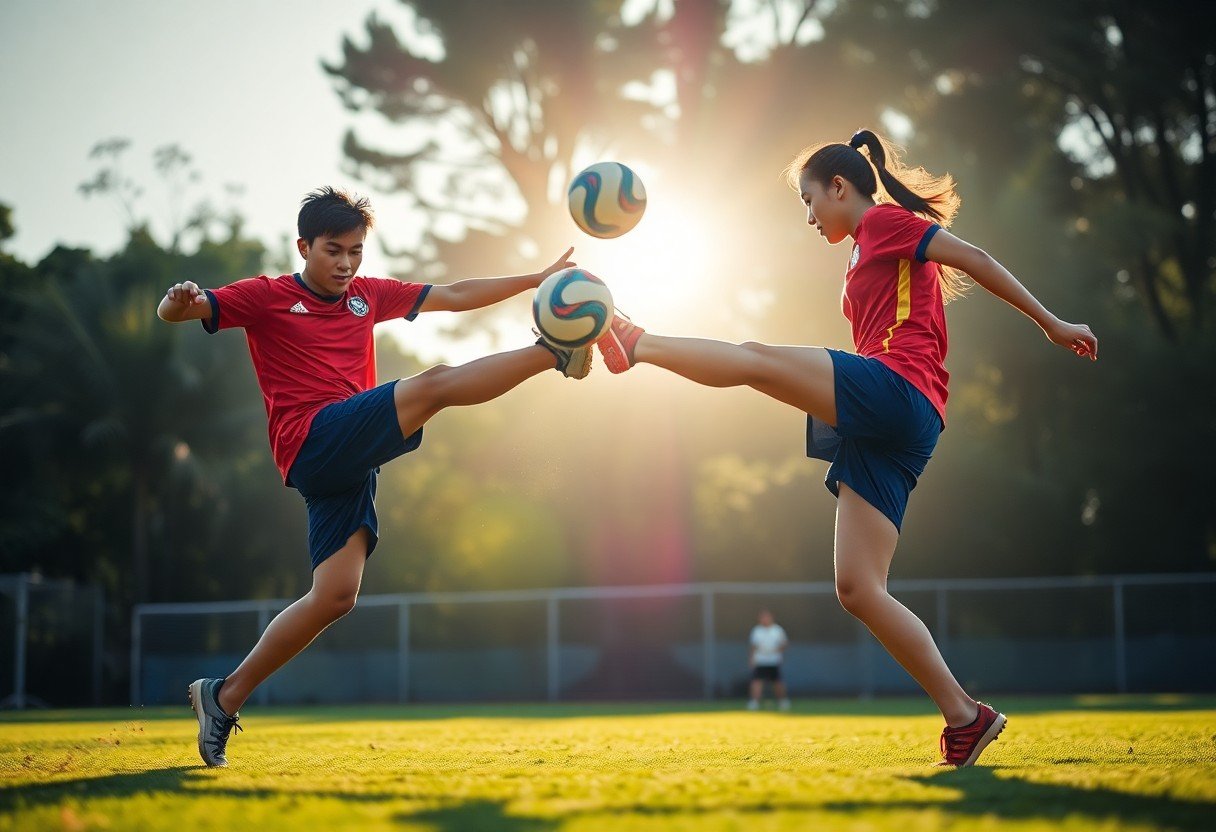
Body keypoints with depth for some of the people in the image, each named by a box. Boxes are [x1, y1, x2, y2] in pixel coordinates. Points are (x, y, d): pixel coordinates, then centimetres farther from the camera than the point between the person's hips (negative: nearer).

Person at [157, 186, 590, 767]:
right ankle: (556, 354, -8)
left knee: (335, 596, -2)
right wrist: (180, 302, -30)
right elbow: (177, 311, -4)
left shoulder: (367, 296, 22)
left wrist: (537, 279, 20)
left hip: (350, 459, 7)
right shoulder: (265, 298, 5)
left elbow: (455, 296, 24)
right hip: (315, 442, -6)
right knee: (437, 383, -21)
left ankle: (224, 697, 6)